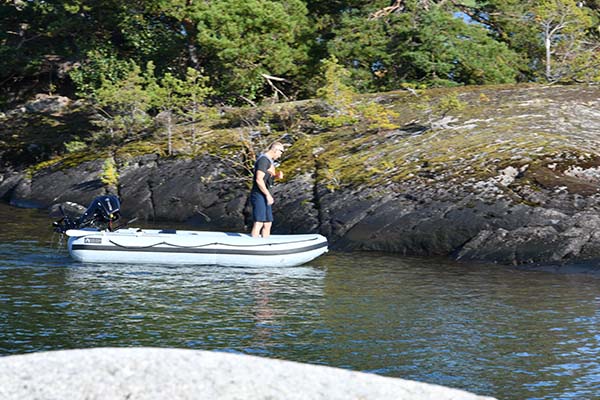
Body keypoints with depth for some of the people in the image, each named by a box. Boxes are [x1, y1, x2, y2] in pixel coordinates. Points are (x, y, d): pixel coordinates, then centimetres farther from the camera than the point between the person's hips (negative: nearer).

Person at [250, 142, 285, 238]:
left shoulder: (269, 161, 18)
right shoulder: (263, 160, -14)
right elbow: (259, 179, -22)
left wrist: (277, 175, 8)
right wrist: (268, 195, -21)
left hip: (264, 197, 10)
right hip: (259, 196, -10)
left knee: (268, 223, 11)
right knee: (258, 223, -13)